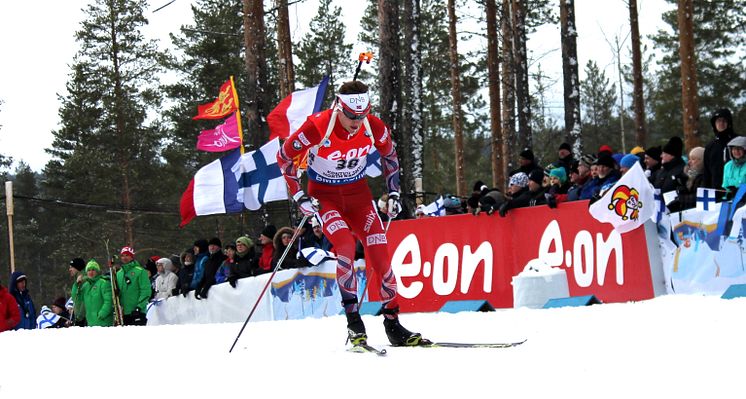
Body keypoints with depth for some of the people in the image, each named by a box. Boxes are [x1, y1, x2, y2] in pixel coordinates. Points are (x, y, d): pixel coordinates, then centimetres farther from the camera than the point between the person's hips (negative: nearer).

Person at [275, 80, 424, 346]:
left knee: (379, 251, -9)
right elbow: (284, 156, -10)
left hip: (358, 193, 3)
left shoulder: (374, 128, -15)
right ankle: (354, 323, -19)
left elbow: (389, 155, 9)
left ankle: (392, 323, 2)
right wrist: (299, 195, -12)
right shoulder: (317, 128, -26)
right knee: (346, 247, -25)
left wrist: (393, 192, 5)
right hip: (324, 195, -3)